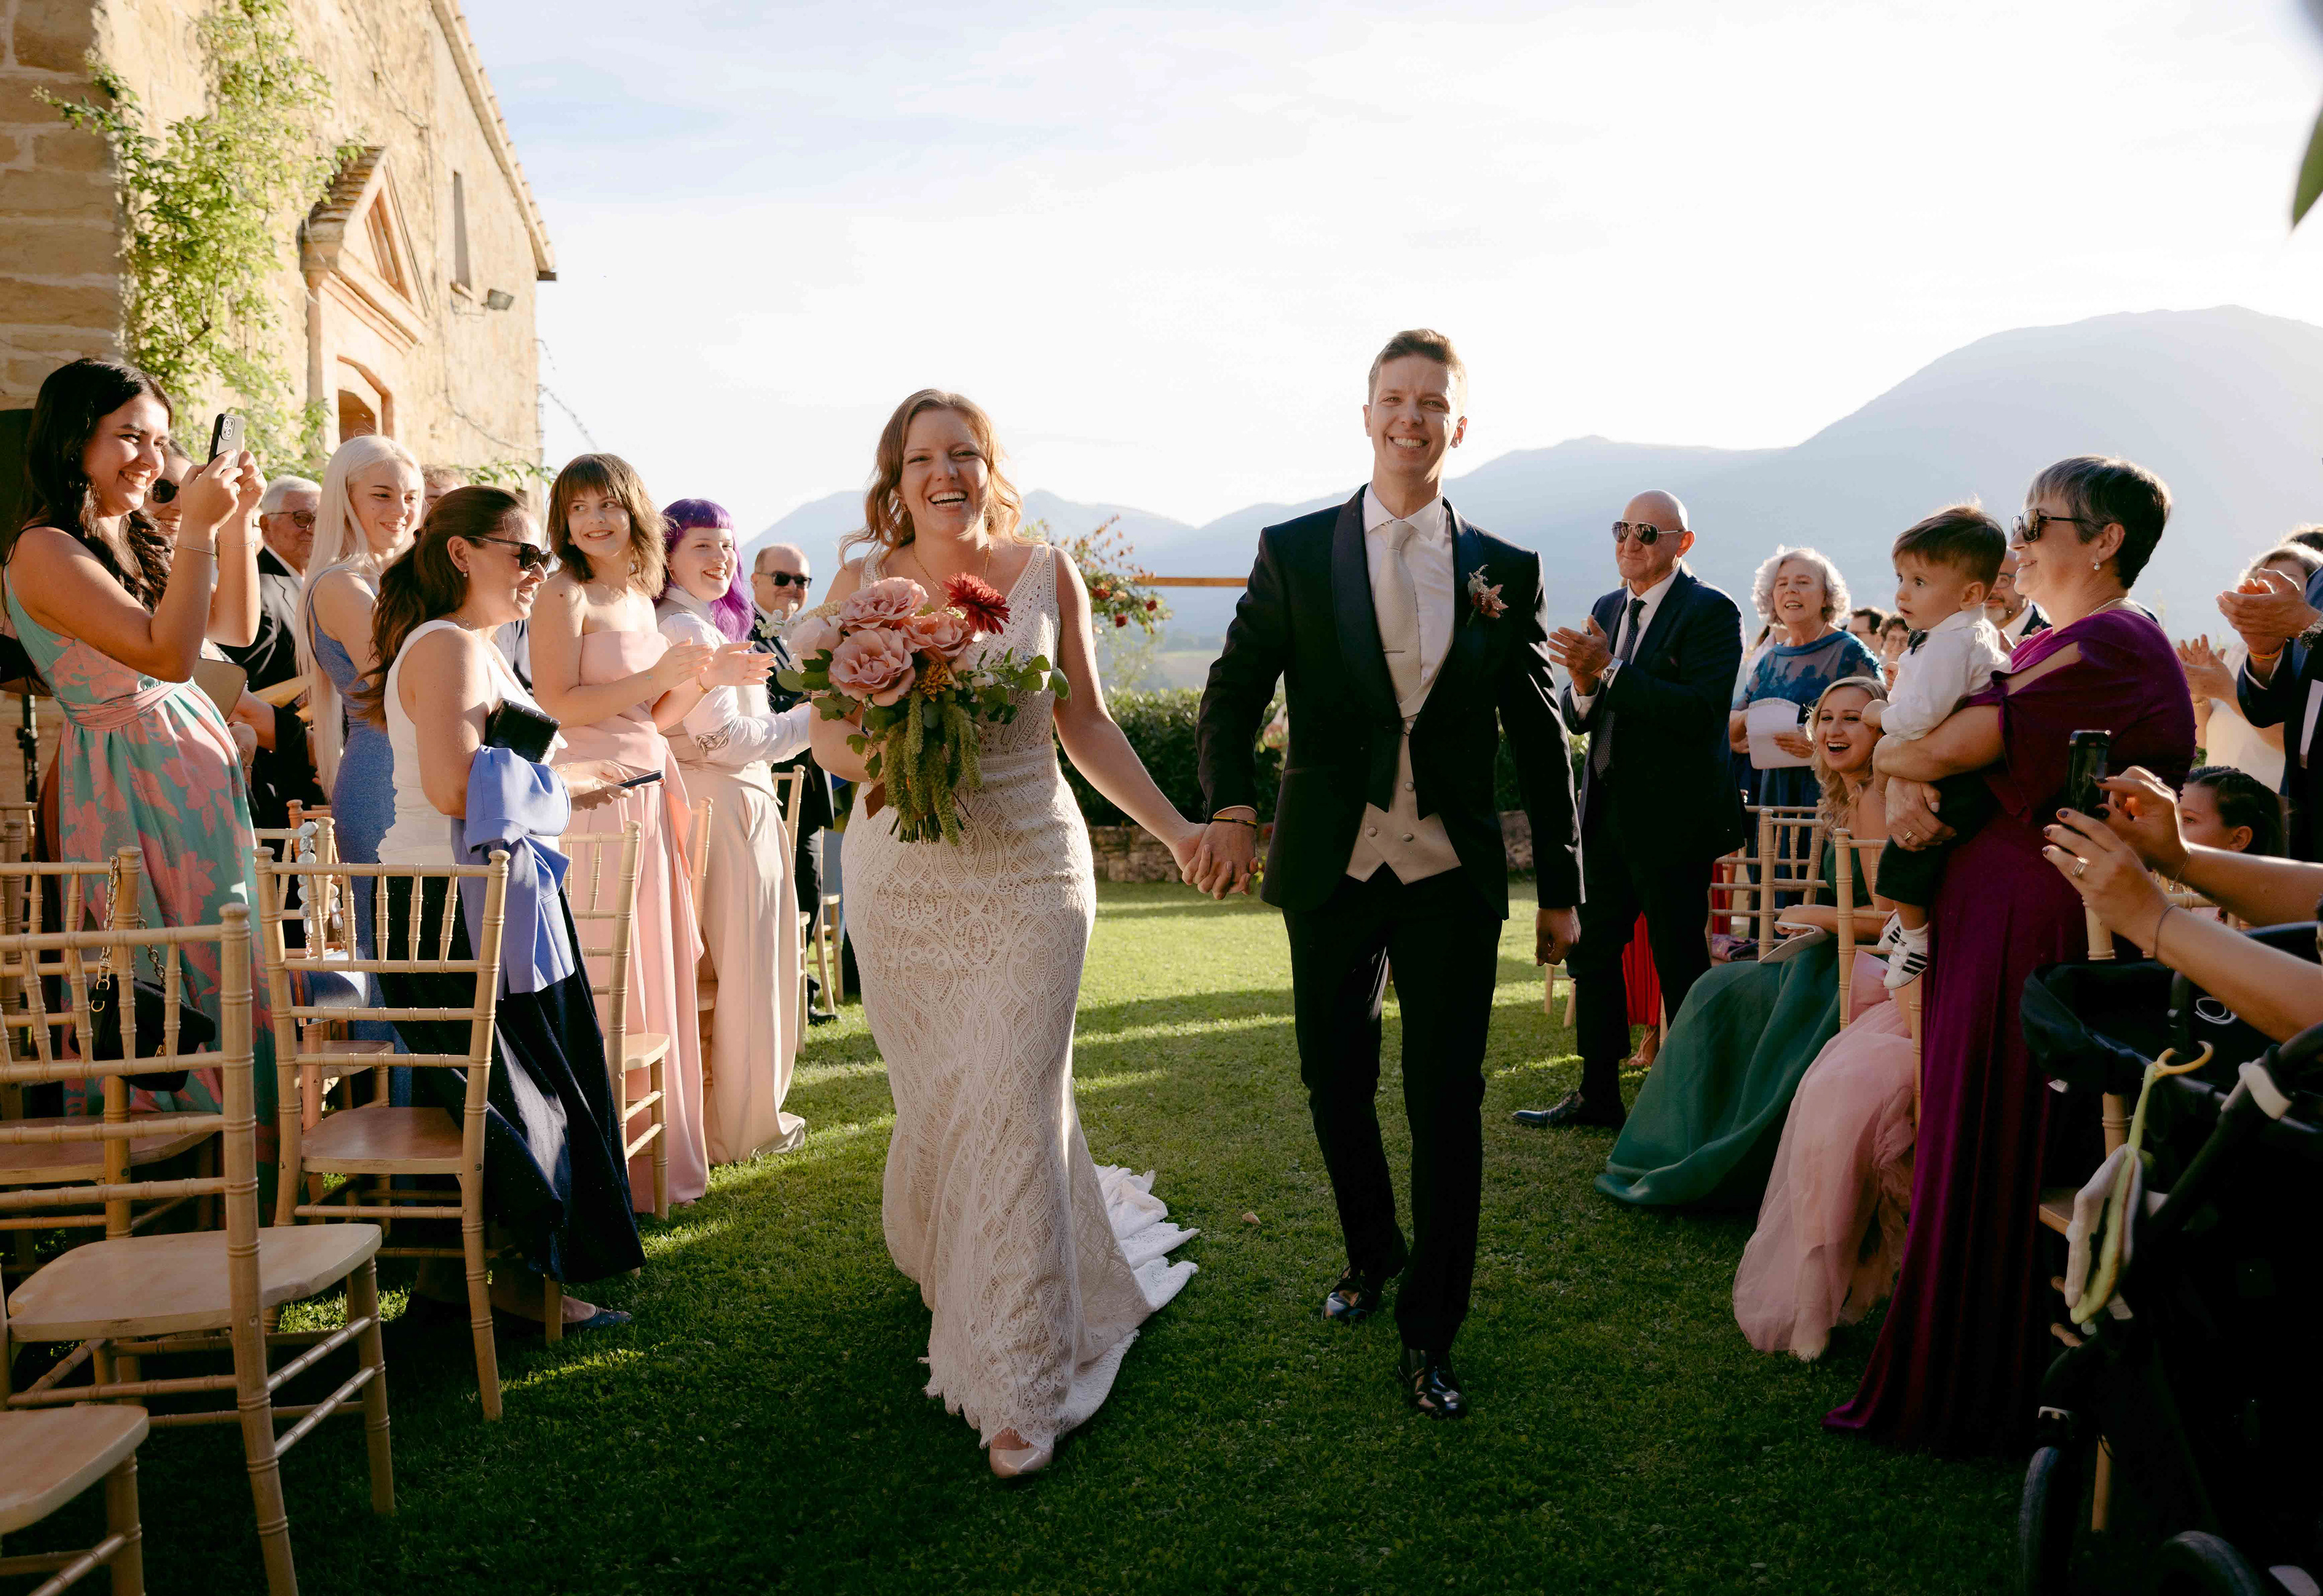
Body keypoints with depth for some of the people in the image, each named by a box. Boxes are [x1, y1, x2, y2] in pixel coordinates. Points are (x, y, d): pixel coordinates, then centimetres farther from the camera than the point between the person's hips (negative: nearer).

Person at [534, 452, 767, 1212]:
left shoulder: (641, 598, 17)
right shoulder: (565, 594, -6)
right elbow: (557, 704, -16)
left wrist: (705, 677, 5)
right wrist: (660, 675, -17)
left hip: (647, 802, 8)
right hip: (591, 801, -8)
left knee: (659, 973, 11)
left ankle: (662, 1154, 22)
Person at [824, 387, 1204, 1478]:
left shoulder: (1047, 573, 2)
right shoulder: (864, 582, 3)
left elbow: (1086, 725, 7)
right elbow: (826, 732, 4)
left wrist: (1175, 830, 5)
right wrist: (883, 757, -19)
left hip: (1028, 867, -1)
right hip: (902, 877, 1)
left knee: (1012, 1105, -6)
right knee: (934, 1101, 8)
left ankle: (1019, 1385, 6)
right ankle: (946, 1267, 43)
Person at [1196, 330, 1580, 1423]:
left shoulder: (1507, 572, 4)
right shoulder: (1294, 552, 2)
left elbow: (1540, 738, 7)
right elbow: (1235, 690, -1)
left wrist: (1560, 886, 6)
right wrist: (1231, 805, -20)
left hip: (1454, 878, 0)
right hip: (1330, 871, 1)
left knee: (1447, 1101, 2)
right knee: (1334, 1080, 13)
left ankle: (1430, 1334, 17)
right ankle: (1372, 1252, 41)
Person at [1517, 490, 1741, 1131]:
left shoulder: (1711, 611, -8)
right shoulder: (1607, 610, 13)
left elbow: (1704, 711, -21)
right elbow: (1578, 719, 12)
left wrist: (1610, 671, -23)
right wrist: (1584, 688, -11)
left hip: (1673, 814, -7)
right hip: (1609, 810, 7)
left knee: (1680, 960, 0)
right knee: (1591, 948, 11)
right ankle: (1598, 1094, 23)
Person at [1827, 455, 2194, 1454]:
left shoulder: (2110, 646, -13)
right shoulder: (2045, 649, 17)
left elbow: (1961, 743, -20)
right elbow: (1920, 751, 11)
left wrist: (1894, 757, 0)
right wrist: (1904, 788, -10)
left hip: (2031, 934, -9)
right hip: (1986, 922, 9)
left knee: (1989, 1159, 0)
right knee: (1972, 1143, 14)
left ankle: (1971, 1398, 15)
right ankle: (1973, 1385, 26)